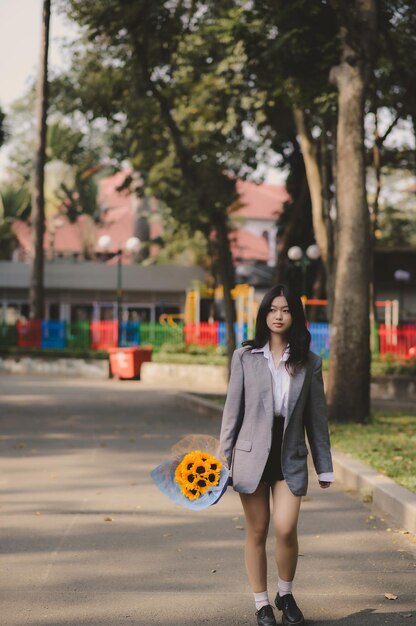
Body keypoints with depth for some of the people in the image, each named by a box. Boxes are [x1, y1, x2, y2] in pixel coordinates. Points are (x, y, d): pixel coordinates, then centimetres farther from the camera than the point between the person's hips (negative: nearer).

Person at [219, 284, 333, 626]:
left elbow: (316, 417, 6)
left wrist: (324, 466, 7)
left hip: (291, 457, 0)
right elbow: (233, 409, 3)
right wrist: (223, 457, -1)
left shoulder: (310, 362, 3)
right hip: (253, 454, 0)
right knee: (257, 532, 5)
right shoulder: (245, 356, 1)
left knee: (286, 529, -12)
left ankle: (286, 594, 14)